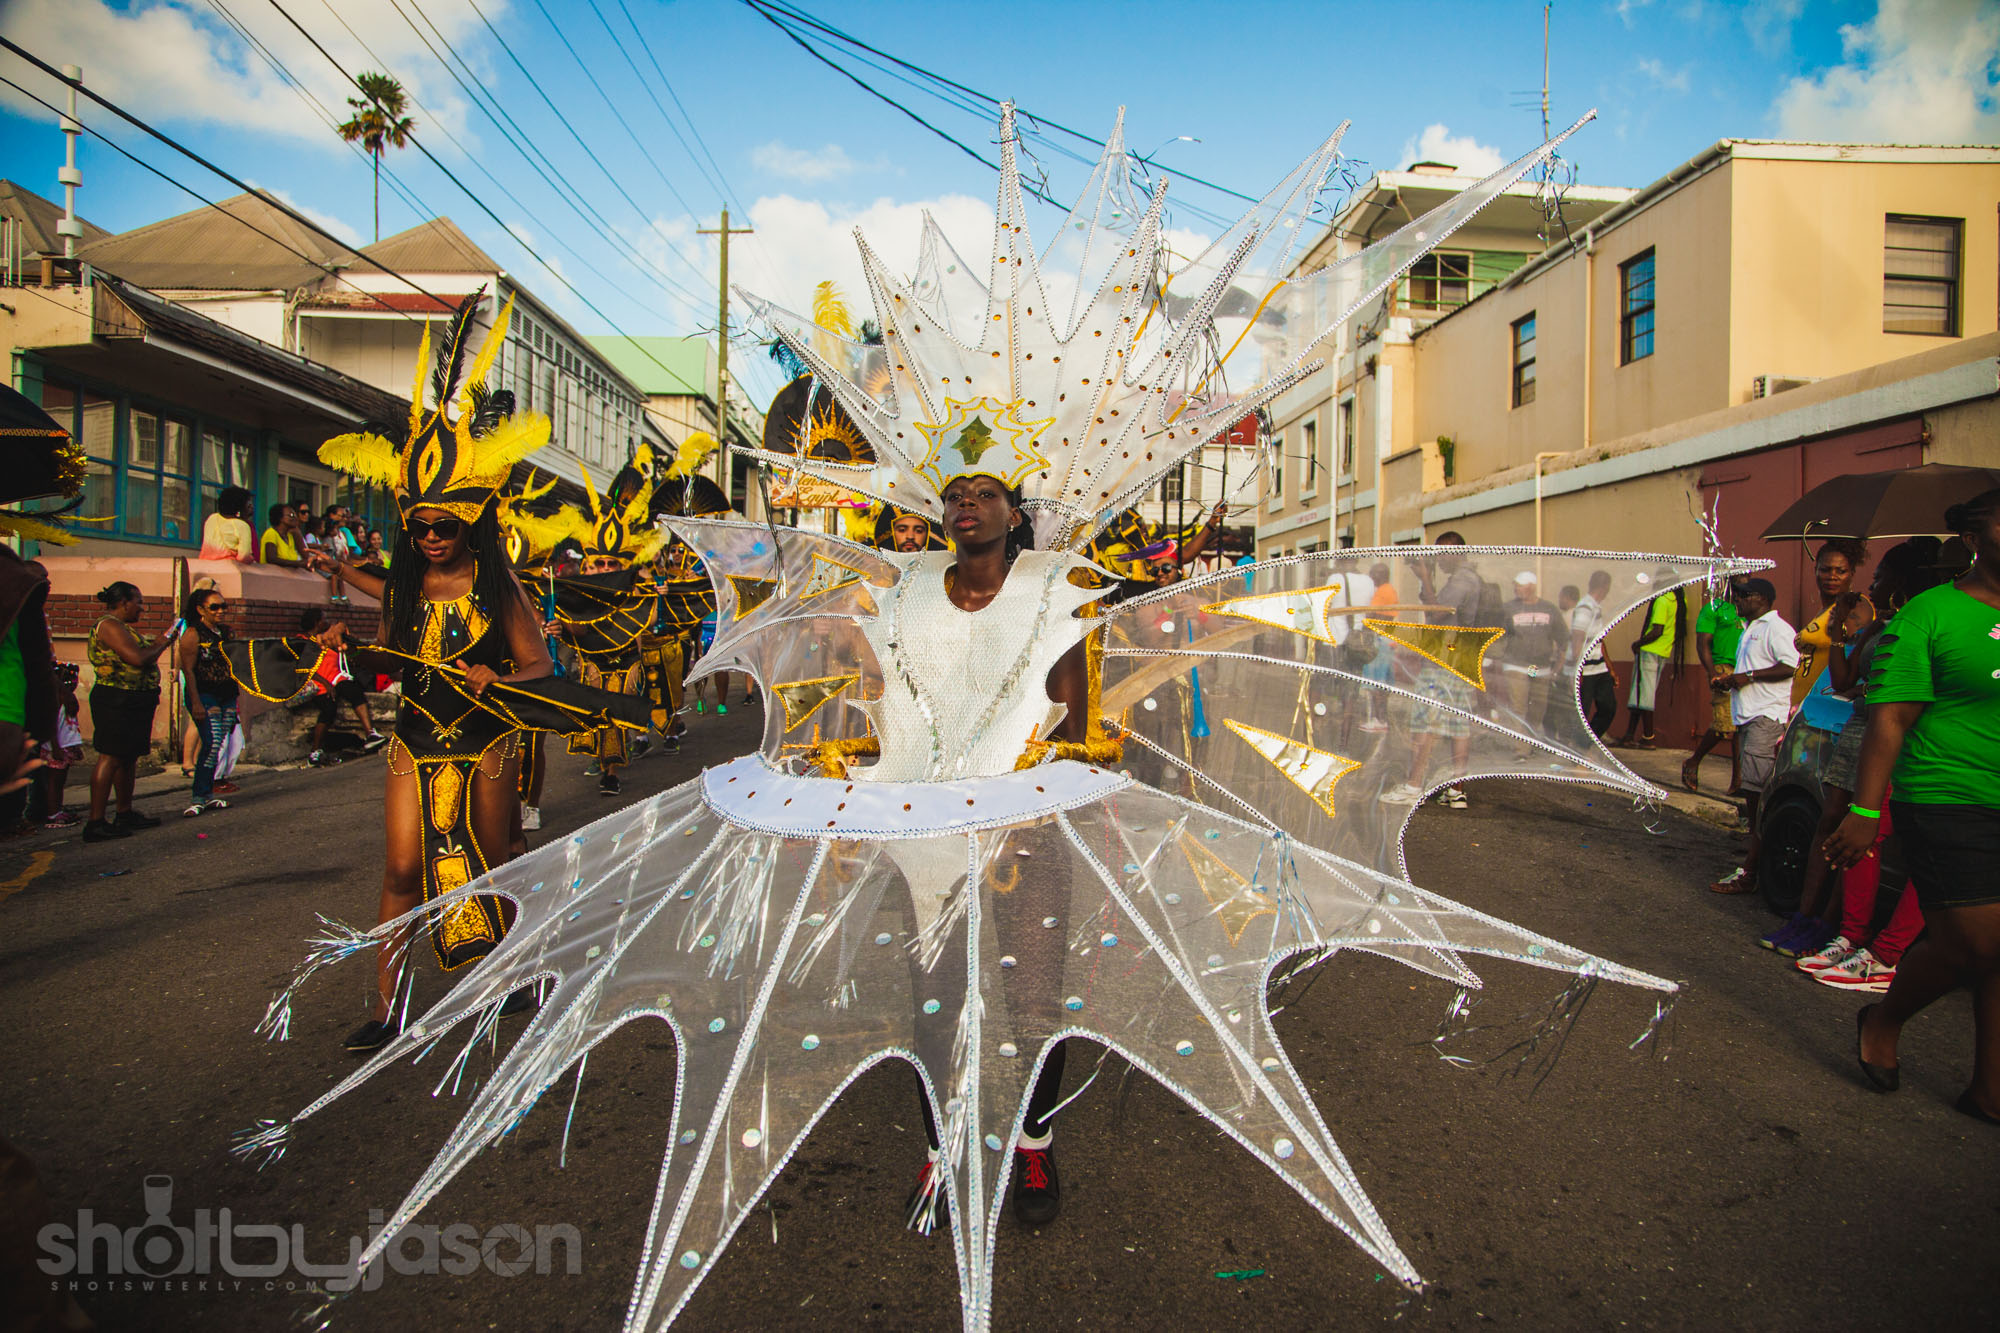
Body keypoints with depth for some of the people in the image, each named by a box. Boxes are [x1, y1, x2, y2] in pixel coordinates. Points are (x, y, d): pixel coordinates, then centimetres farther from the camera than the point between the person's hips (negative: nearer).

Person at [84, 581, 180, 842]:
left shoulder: (124, 627, 19)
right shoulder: (108, 625, -13)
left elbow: (142, 658, 24)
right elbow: (137, 658, -23)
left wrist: (158, 643, 12)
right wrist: (163, 643, -8)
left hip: (135, 703, 11)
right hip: (116, 701, -11)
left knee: (128, 757, 14)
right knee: (111, 757, -10)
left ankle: (125, 814, 23)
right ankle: (96, 823, -9)